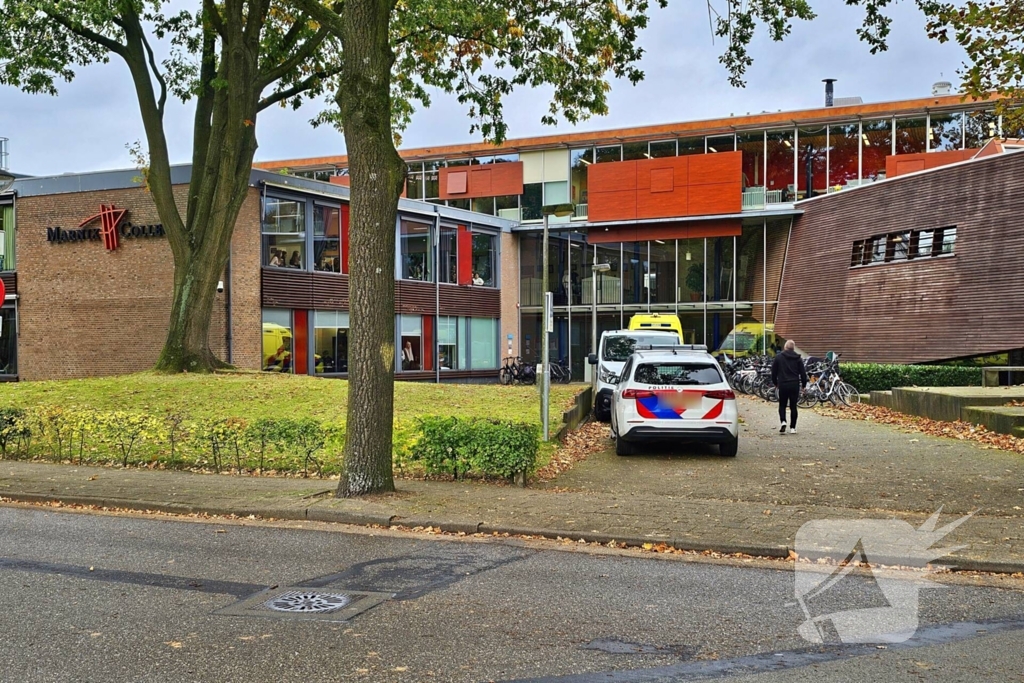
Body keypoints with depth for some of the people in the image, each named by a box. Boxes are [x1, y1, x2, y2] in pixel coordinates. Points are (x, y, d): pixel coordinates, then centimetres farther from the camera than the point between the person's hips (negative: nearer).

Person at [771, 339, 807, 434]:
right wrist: (804, 385, 13)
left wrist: (775, 383, 17)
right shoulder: (798, 358, 3)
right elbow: (803, 372, 3)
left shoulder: (778, 357, 1)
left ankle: (783, 421, -15)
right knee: (793, 406, 7)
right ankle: (792, 427, 6)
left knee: (782, 405, 10)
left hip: (783, 385, -1)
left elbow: (774, 372, 4)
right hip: (795, 385, 1)